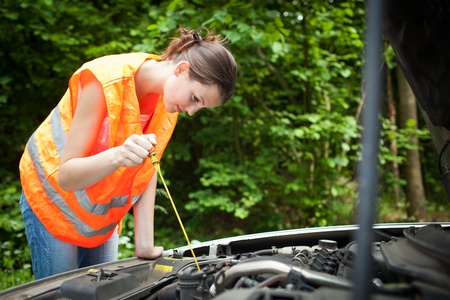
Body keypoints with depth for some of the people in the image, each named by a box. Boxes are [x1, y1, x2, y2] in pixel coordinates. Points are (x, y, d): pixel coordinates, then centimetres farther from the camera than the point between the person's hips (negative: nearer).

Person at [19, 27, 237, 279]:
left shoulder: (169, 97, -11)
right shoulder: (108, 81, -31)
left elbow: (148, 171, -8)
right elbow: (65, 175, -31)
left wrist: (145, 244, -11)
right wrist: (117, 156, -50)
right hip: (54, 197, -5)